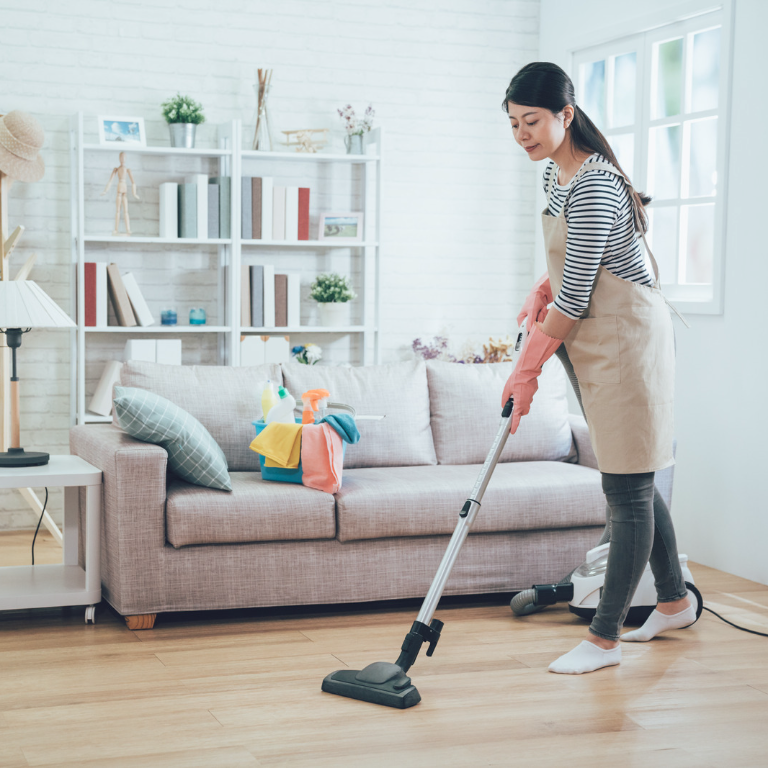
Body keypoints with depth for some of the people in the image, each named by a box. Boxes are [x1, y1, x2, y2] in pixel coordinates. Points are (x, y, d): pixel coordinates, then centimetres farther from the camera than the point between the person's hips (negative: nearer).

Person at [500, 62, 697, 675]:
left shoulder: (594, 185, -21)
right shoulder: (557, 175, 10)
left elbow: (575, 295, -20)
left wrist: (527, 369, -13)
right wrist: (543, 290, 7)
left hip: (627, 340, -10)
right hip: (597, 343, 10)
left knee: (628, 490, -4)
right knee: (632, 483, 17)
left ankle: (605, 639, 1)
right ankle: (675, 601, 32)